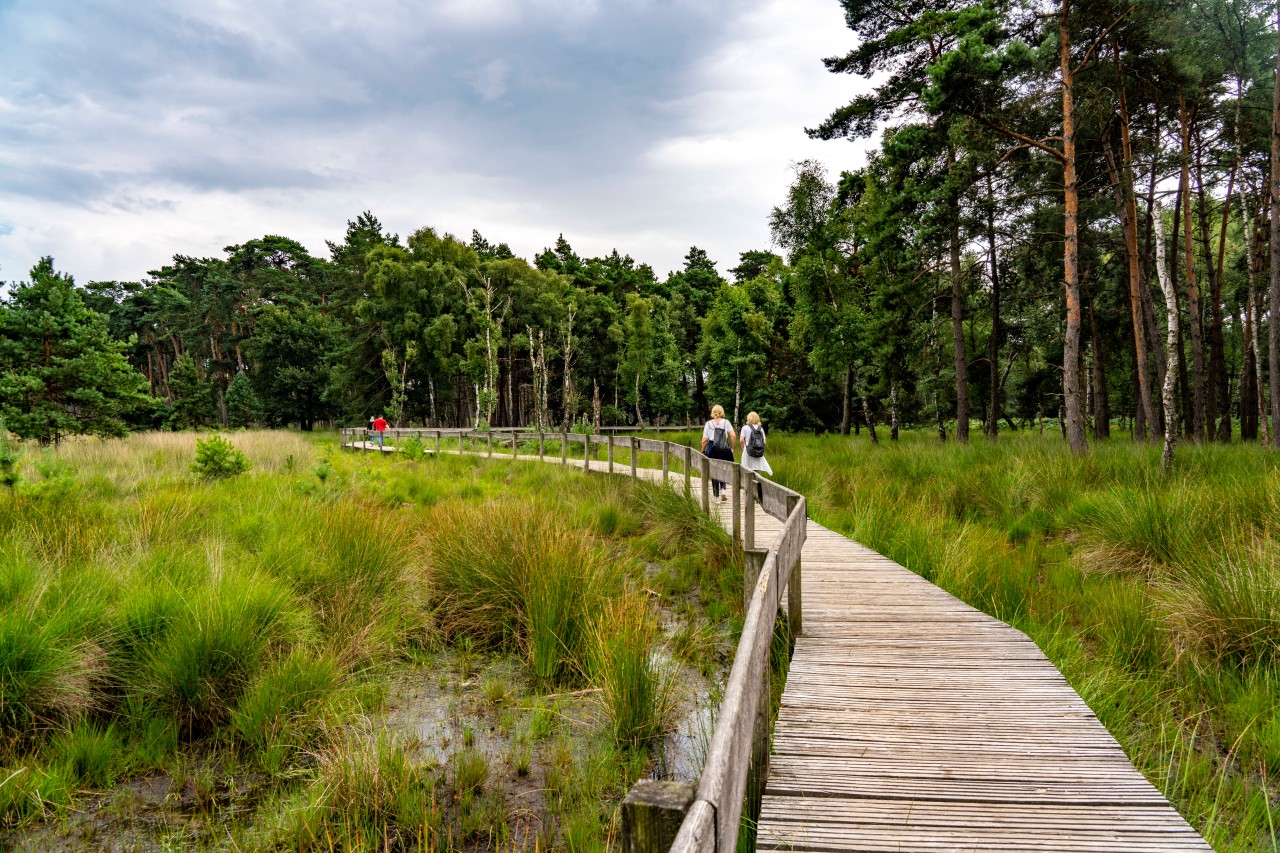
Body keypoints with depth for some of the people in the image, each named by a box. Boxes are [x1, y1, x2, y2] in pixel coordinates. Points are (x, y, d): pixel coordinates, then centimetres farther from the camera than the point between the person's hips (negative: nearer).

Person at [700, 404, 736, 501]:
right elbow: (733, 436, -6)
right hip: (724, 449, 1)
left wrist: (703, 451, 10)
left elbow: (704, 440, -2)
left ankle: (717, 495, 9)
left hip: (712, 449, -1)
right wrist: (731, 448, 5)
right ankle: (723, 489, -3)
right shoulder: (726, 422, 3)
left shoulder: (708, 423, 1)